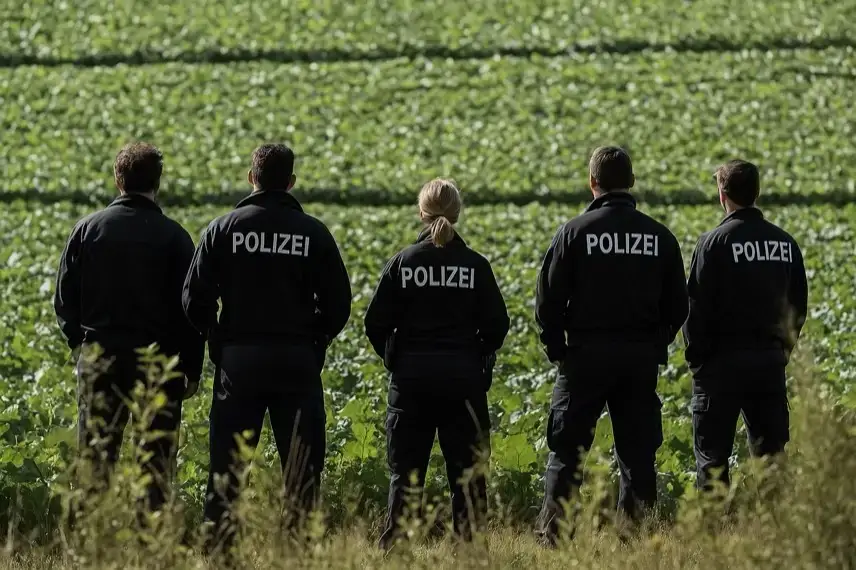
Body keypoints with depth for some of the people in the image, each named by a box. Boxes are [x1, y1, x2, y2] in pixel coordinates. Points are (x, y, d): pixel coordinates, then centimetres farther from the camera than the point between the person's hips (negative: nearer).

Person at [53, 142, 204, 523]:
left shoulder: (88, 229, 1)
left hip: (99, 359, 2)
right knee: (155, 462, 3)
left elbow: (65, 300, 4)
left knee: (95, 460, 5)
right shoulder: (173, 237, -5)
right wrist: (192, 369, 4)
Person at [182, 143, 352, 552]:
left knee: (226, 467, 3)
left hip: (238, 361, 0)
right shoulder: (313, 233, 0)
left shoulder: (224, 229, -1)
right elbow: (338, 306, 0)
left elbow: (195, 299, -3)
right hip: (298, 361, 0)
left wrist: (219, 342, 10)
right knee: (302, 468, 4)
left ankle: (217, 549, 0)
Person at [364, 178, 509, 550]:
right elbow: (497, 326, -3)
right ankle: (469, 543, 6)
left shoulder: (403, 262, -4)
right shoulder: (475, 265, -4)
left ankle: (396, 545, 1)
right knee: (466, 469, 7)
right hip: (464, 377, 0)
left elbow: (376, 324, -4)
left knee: (405, 469, 5)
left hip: (411, 379, 0)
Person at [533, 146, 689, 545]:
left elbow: (548, 301, -6)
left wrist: (556, 348, 6)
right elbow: (677, 305, 7)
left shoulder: (575, 232, -7)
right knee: (638, 454, 8)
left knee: (567, 452, 3)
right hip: (642, 358, 3)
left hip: (586, 353, -3)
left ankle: (553, 536, -1)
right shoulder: (658, 236, 2)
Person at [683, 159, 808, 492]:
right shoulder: (784, 243, 6)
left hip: (723, 363, -5)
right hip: (771, 360, 5)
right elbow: (799, 305, 12)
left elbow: (697, 306, -11)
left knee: (712, 454, 0)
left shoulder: (716, 243, -11)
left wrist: (697, 358, -2)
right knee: (771, 452, 9)